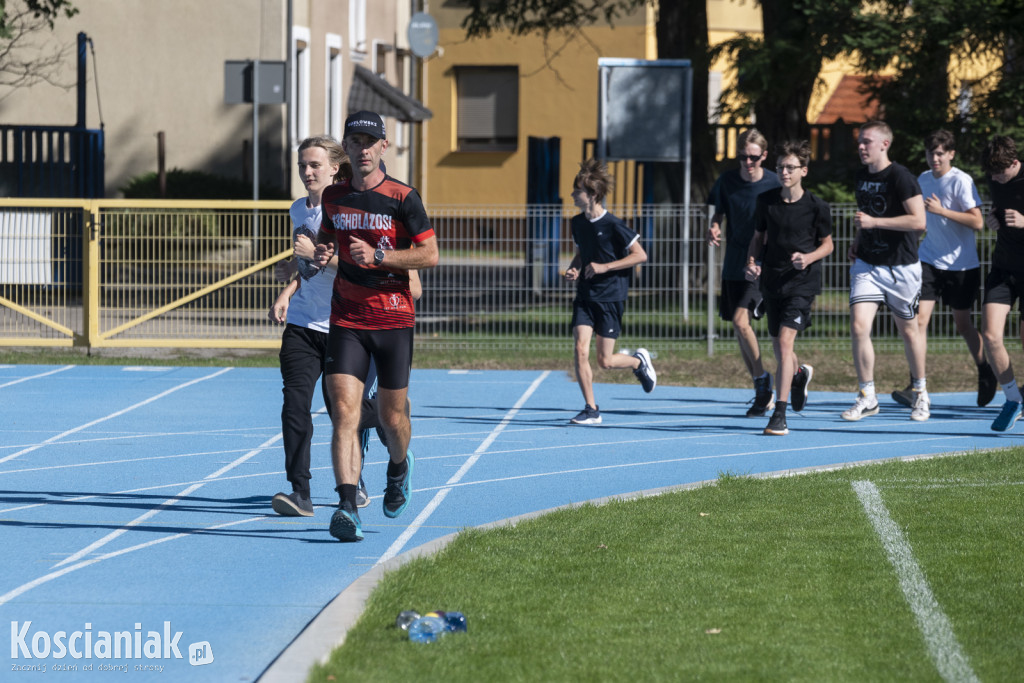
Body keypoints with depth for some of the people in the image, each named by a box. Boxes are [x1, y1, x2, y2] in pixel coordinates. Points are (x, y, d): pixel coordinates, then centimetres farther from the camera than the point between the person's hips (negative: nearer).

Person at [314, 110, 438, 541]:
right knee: (344, 411, -14)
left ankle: (399, 467, 42)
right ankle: (347, 506, -22)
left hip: (394, 320, -2)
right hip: (346, 319, 2)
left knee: (392, 417, 8)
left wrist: (378, 256, -19)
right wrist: (323, 251, 1)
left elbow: (431, 255, -8)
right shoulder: (334, 196, 7)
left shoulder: (402, 198, -6)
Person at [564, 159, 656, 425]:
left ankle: (639, 361, 31)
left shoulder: (613, 225, -14)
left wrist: (604, 267, -18)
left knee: (605, 360, -2)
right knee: (580, 350, -10)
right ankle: (591, 410, -2)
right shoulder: (578, 223, 6)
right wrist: (573, 268, 1)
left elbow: (640, 255, -11)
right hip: (585, 297, 5)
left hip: (610, 296, -5)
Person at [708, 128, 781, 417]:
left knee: (741, 320, -19)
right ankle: (763, 393, 20)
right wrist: (714, 228, -10)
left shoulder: (774, 184, -10)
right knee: (740, 328, 8)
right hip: (734, 264, 5)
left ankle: (762, 380, 0)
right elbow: (718, 213, 13)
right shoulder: (727, 181, 0)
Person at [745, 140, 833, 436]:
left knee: (784, 341, -18)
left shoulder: (817, 207, -8)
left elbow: (827, 244, 4)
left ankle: (779, 415, -18)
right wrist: (753, 261, -3)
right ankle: (800, 374, 52)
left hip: (802, 282, -5)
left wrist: (809, 258, -15)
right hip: (772, 280, 5)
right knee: (778, 346, 14)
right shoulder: (766, 201, 2)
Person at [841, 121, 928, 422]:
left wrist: (874, 222, -24)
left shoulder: (901, 177, -14)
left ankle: (920, 393, 27)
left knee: (908, 329, 9)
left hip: (901, 267, -5)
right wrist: (858, 237, 12)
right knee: (858, 327, -11)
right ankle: (867, 397, -2)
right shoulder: (862, 176, 7)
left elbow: (918, 220, -21)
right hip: (867, 265, 5)